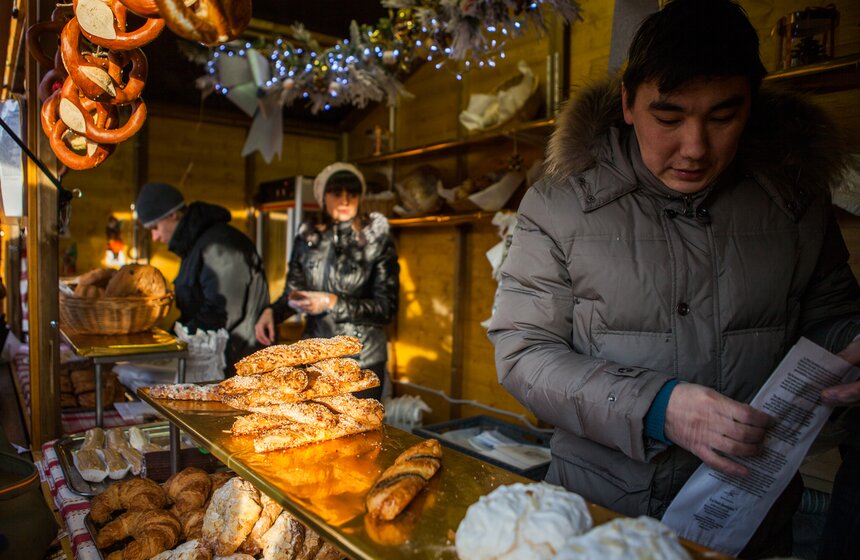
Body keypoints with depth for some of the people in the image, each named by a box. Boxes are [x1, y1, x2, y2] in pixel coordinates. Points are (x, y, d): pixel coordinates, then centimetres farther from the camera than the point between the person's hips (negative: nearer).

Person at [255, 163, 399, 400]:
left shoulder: (377, 240, -7)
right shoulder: (307, 238, 3)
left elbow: (386, 308, -11)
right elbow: (292, 292, 12)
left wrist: (333, 302, -21)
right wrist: (271, 312, -9)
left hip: (362, 361, -3)